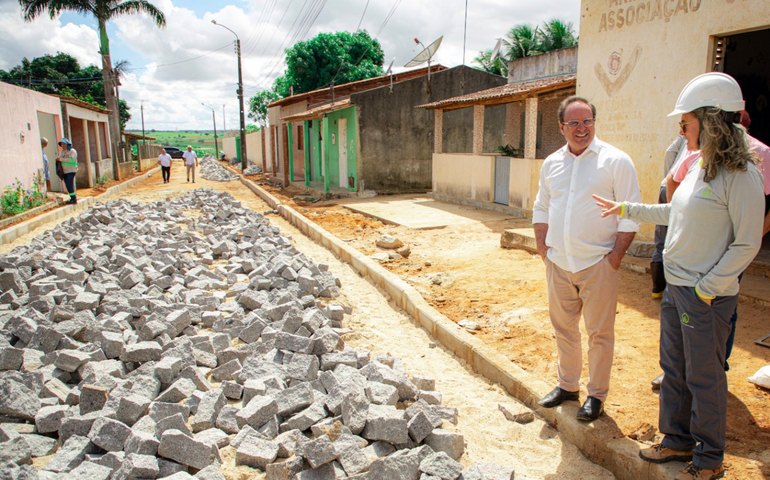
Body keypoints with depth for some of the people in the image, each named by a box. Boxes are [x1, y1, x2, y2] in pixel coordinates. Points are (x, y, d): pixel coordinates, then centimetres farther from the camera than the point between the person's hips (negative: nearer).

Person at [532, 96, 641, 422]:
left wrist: (616, 255, -12)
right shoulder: (552, 163, 9)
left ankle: (597, 395, 23)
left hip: (597, 263, -5)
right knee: (563, 327, 16)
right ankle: (567, 385, 34)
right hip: (558, 262, 5)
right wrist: (542, 246, 7)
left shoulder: (616, 161, -7)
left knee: (599, 333, 6)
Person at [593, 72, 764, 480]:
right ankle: (678, 440, 36)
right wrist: (626, 209, 22)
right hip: (675, 287, 8)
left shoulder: (740, 174, -18)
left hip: (707, 296, -8)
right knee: (674, 370, 18)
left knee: (704, 378, 7)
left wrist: (706, 289, -17)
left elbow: (747, 244, -17)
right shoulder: (698, 166, 7)